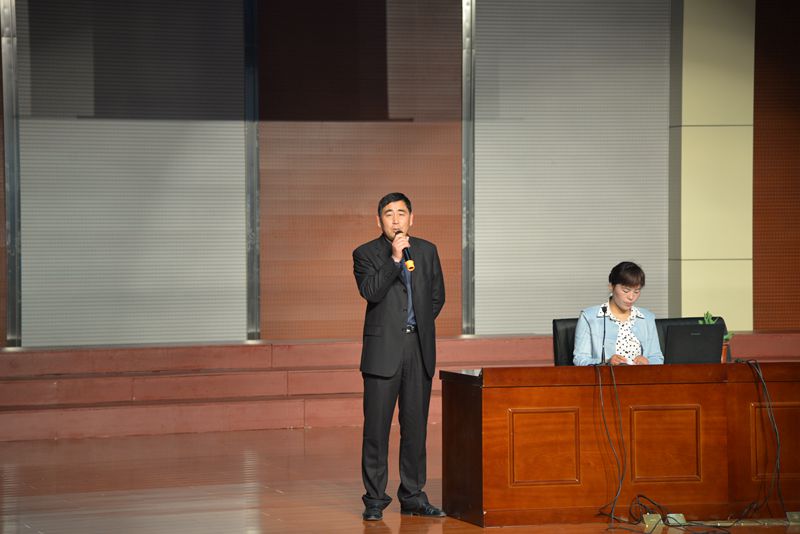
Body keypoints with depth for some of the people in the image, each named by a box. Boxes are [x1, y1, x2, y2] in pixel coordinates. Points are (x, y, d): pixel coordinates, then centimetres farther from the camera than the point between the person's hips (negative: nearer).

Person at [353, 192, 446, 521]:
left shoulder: (427, 251, 12)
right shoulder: (366, 254, 1)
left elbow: (437, 297, 18)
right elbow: (370, 291, -16)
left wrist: (419, 325, 10)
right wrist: (394, 258, -20)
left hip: (419, 349, 3)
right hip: (383, 351, -3)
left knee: (416, 426, 6)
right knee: (376, 426, -3)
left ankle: (412, 496, 14)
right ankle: (374, 499, 3)